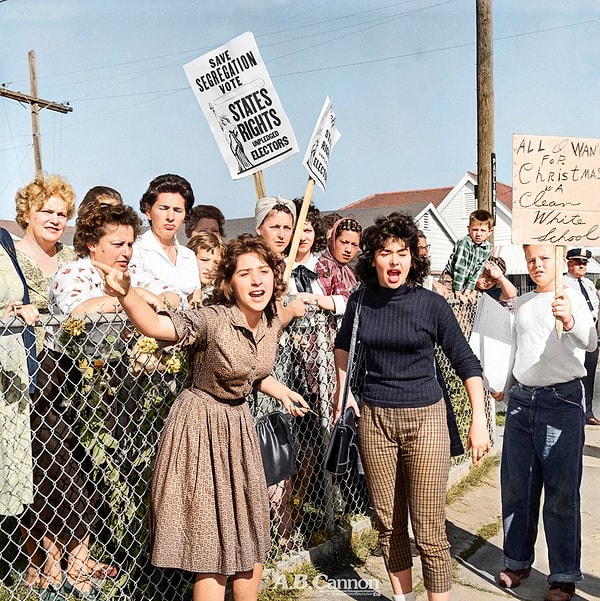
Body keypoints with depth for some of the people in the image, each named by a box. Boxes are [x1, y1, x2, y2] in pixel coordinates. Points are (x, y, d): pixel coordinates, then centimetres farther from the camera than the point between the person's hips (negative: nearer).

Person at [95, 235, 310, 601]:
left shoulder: (272, 323, -2)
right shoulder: (212, 319, -23)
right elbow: (155, 326, -40)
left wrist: (281, 391, 18)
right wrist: (126, 294, -57)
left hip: (239, 425, 7)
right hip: (201, 428, -7)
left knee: (252, 533, 17)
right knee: (214, 541, 4)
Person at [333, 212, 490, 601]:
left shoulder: (432, 304, -9)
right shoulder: (361, 300, 0)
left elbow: (466, 362, -3)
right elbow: (343, 345, 20)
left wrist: (479, 419, -8)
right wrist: (343, 390, 17)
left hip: (424, 418, -3)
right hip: (374, 419, 3)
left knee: (429, 529, -2)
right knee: (389, 523, 13)